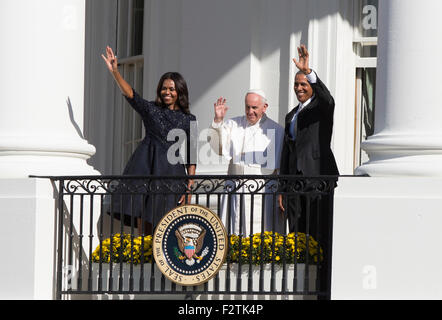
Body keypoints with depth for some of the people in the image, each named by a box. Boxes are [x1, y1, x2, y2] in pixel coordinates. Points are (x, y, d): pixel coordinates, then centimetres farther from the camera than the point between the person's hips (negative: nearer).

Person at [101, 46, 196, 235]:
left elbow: (191, 154, 9)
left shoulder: (188, 119, 10)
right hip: (146, 169, 0)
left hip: (172, 172, 0)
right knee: (143, 220, -4)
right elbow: (129, 93, -7)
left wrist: (190, 183, 1)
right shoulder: (150, 109, 9)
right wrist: (114, 71, -23)